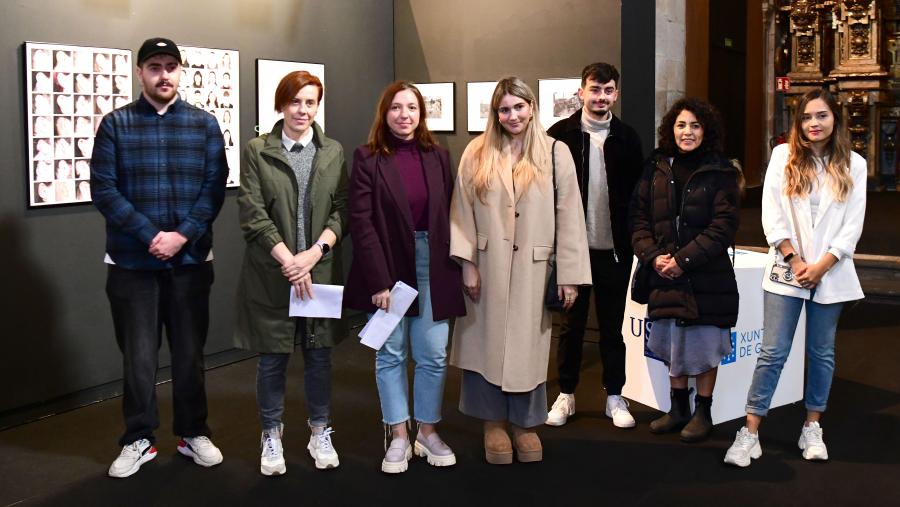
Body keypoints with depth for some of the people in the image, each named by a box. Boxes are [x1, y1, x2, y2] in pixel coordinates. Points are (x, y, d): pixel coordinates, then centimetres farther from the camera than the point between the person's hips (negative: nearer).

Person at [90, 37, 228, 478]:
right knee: (138, 355, 5)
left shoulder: (203, 124, 5)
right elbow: (103, 189, -6)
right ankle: (138, 440, 19)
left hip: (191, 259, 1)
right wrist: (151, 236, -15)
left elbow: (215, 186, -2)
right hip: (133, 261, -1)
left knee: (190, 351, 10)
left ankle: (193, 433, 24)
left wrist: (182, 235, -14)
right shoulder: (116, 124, 1)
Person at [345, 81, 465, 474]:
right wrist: (378, 280, -16)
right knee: (390, 354, 6)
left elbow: (450, 215, 8)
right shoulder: (368, 158, -4)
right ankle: (398, 437, 16)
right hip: (389, 267, -2)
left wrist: (454, 267, -1)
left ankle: (428, 431, 19)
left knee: (433, 355, 4)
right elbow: (361, 222, -9)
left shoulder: (438, 156, 7)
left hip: (432, 266, 3)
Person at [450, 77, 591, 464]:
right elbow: (462, 212, 2)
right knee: (487, 342, 7)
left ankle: (525, 422, 24)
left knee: (528, 345, 7)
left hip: (532, 269, 0)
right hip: (487, 267, 1)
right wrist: (467, 264, -5)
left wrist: (570, 274, -4)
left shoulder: (555, 153, -1)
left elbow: (570, 217, -2)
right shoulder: (477, 153, 1)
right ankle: (493, 422, 22)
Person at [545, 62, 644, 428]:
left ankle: (614, 396, 21)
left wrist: (633, 239, 0)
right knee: (571, 323, 10)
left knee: (612, 325, 10)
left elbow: (639, 192, 6)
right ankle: (566, 395, 22)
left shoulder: (627, 138, 4)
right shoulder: (560, 135, -3)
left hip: (614, 249, 1)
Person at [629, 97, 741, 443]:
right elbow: (639, 216, 6)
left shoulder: (720, 172, -5)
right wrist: (652, 255, -9)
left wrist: (684, 259, -17)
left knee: (703, 344, 5)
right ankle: (679, 408, 28)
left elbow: (724, 225, -11)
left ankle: (703, 412, 19)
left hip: (706, 275, -4)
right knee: (672, 343, 13)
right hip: (664, 272, 4)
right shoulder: (656, 168, 7)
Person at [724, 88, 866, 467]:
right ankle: (750, 434, 0)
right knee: (773, 353, -4)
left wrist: (822, 265, -10)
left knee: (822, 352, 11)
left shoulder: (853, 165, 5)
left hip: (830, 273, 2)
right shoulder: (783, 155, 2)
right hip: (786, 270, -2)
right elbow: (772, 212, -2)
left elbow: (853, 224, 0)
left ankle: (812, 430, 23)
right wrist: (793, 258, -9)